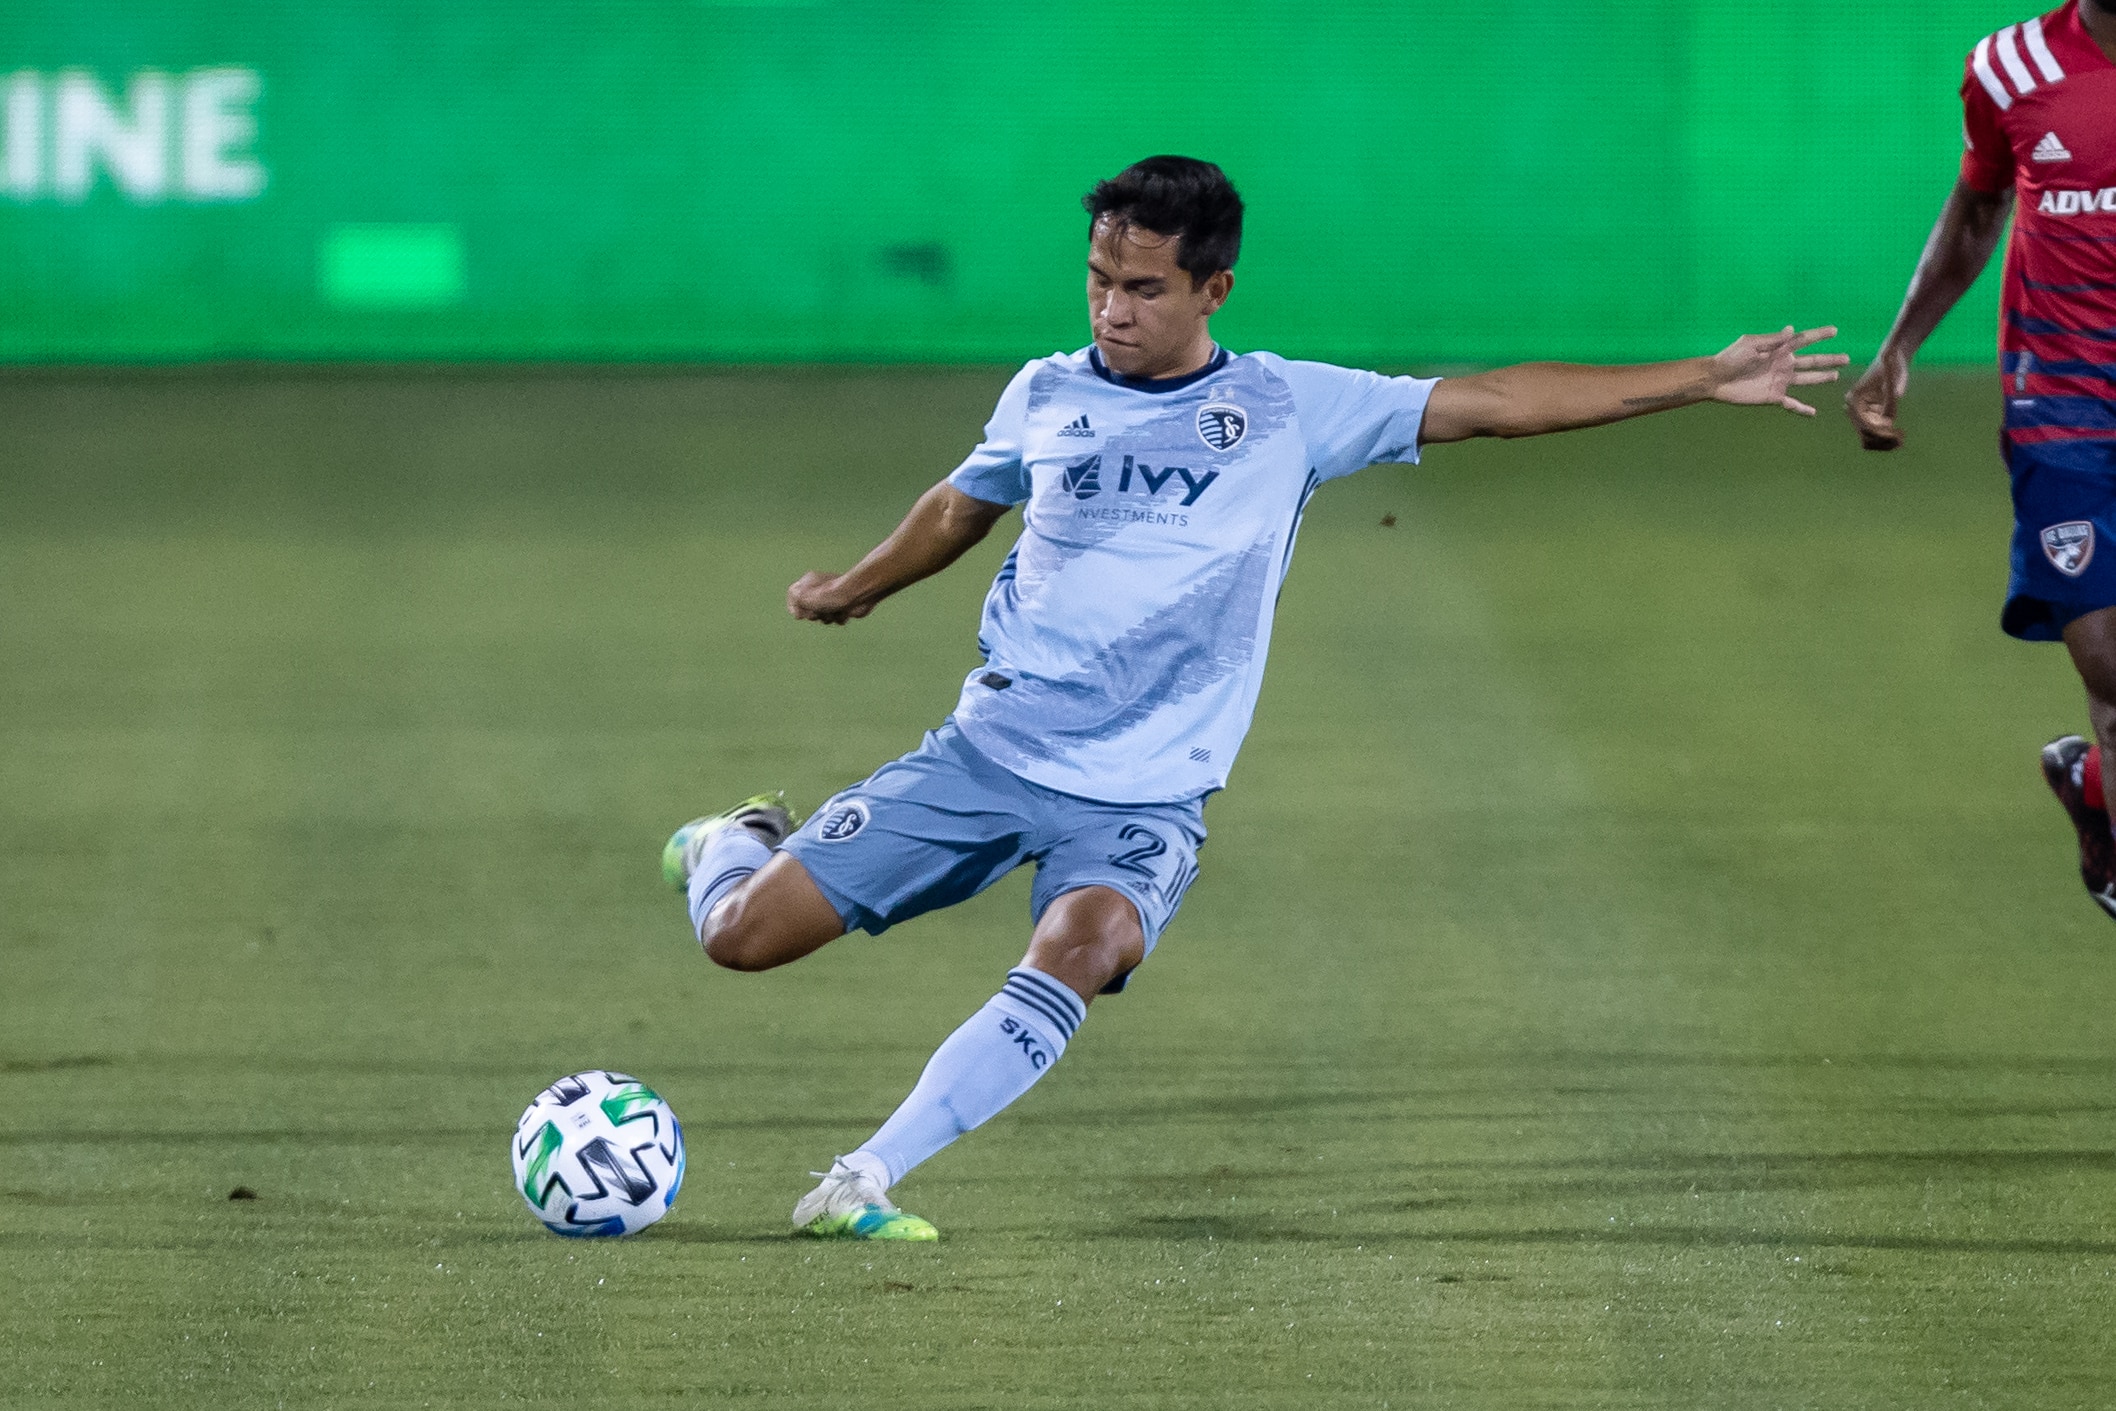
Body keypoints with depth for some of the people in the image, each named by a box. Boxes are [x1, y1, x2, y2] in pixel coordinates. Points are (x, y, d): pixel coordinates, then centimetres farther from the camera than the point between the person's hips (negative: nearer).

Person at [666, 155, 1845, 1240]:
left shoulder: (1292, 409, -1)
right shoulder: (1049, 396, 6)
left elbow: (1495, 403, -3)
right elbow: (964, 505, 27)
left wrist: (1700, 382, -7)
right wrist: (856, 588, 43)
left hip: (1146, 792, -2)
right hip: (992, 747, 2)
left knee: (1082, 949, -35)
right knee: (745, 936, -5)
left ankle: (865, 1181, -31)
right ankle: (740, 846, 33)